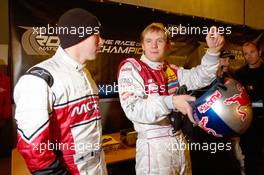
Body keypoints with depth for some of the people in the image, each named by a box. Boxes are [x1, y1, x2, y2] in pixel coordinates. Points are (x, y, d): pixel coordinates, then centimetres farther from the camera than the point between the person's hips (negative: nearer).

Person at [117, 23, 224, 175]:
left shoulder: (172, 70, 12)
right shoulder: (131, 68, -7)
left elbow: (199, 78, -2)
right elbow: (133, 109, -21)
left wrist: (213, 51, -17)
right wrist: (171, 102, -32)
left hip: (180, 140, 6)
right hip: (153, 144, -6)